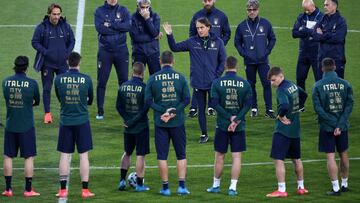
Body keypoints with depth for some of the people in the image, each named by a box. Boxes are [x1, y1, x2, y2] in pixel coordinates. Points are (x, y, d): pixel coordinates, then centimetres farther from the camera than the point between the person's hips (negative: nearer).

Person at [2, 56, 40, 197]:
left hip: (10, 126, 2)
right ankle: (28, 190, 6)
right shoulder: (32, 83, -10)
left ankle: (8, 189, 11)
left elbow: (7, 99, 9)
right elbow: (37, 102, 3)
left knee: (8, 157, 10)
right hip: (27, 126, -2)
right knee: (29, 157, 5)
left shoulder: (6, 82, -2)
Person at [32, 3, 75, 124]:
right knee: (47, 88, 4)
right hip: (47, 63, -2)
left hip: (62, 63, 2)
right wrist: (45, 52, -14)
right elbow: (35, 42, -4)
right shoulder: (42, 27, -8)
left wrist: (67, 53, -3)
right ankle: (47, 114, 11)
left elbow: (72, 41, 11)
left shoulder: (66, 26, 1)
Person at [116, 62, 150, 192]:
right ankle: (139, 184, 6)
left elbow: (118, 106, 2)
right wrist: (135, 120, -7)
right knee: (140, 155, 3)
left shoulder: (123, 87, -1)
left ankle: (122, 180, 15)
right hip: (141, 127, -4)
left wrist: (127, 119, 1)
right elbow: (146, 108, -16)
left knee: (127, 153, 20)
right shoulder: (144, 87, -15)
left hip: (128, 127, 4)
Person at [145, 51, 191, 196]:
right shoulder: (180, 77, -2)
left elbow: (148, 101, -6)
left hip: (160, 123, 0)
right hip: (178, 122, 0)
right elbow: (186, 99, -6)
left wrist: (163, 111, -8)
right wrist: (175, 111, -8)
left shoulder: (153, 78, -3)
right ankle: (182, 186, 3)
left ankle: (165, 187, 7)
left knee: (162, 156, 7)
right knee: (181, 155, 10)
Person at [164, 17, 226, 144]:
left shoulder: (217, 42, -3)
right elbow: (175, 48, 3)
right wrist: (169, 35, -11)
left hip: (213, 83, -2)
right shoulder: (192, 42, 0)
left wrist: (217, 76, -6)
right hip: (198, 82, 2)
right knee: (201, 109, 9)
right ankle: (204, 134, 19)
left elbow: (223, 61, 1)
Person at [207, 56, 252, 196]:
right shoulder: (245, 84, -2)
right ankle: (233, 188, 0)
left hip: (222, 125, 0)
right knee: (236, 157, 3)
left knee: (219, 156, 10)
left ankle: (216, 185, 20)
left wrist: (229, 117, -9)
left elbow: (215, 103, -10)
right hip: (239, 126, 0)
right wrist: (236, 120, -10)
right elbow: (248, 105, -7)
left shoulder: (217, 83, -4)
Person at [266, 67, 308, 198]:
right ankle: (301, 187, 27)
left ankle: (281, 190, -10)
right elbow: (303, 94, 26)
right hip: (295, 129, 9)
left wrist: (280, 116, -17)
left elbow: (284, 105, -37)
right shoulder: (293, 85, 7)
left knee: (278, 159, -7)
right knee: (296, 159, 19)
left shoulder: (282, 90, -19)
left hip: (283, 129, -9)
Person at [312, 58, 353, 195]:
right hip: (343, 126, 3)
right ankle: (345, 184, 27)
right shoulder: (345, 84, -1)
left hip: (326, 127, -3)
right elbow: (349, 106, -7)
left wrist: (333, 124, -12)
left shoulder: (318, 86, -7)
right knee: (343, 154, 17)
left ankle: (336, 188, -4)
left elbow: (318, 108, -13)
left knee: (330, 157, -1)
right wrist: (340, 125, -11)